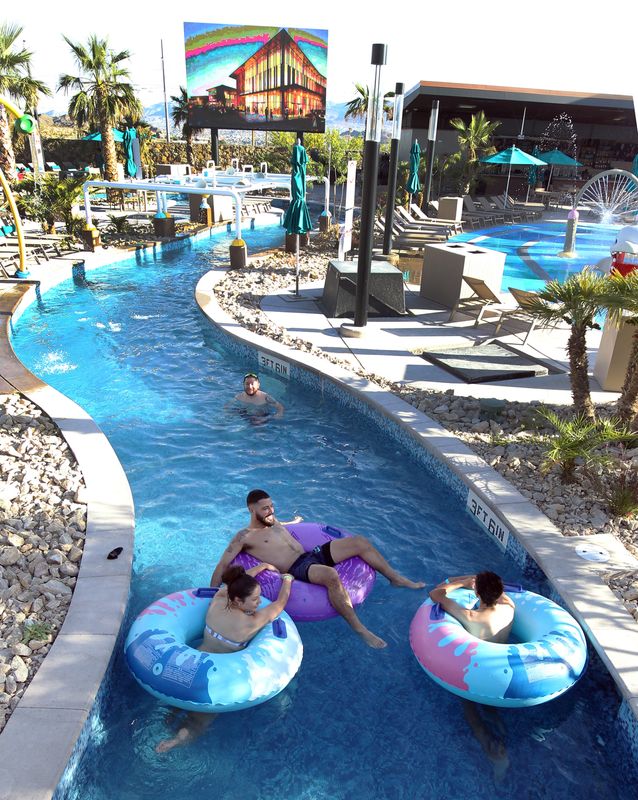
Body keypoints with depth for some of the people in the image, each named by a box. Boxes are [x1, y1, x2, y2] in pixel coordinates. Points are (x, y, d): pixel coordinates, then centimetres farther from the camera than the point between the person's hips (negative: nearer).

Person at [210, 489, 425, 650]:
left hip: (312, 555, 9)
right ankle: (359, 628, -32)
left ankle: (396, 578, 11)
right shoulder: (245, 536, -6)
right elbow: (223, 564, -9)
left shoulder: (273, 520, 18)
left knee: (360, 541, -4)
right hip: (297, 570, -9)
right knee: (331, 575, -42)